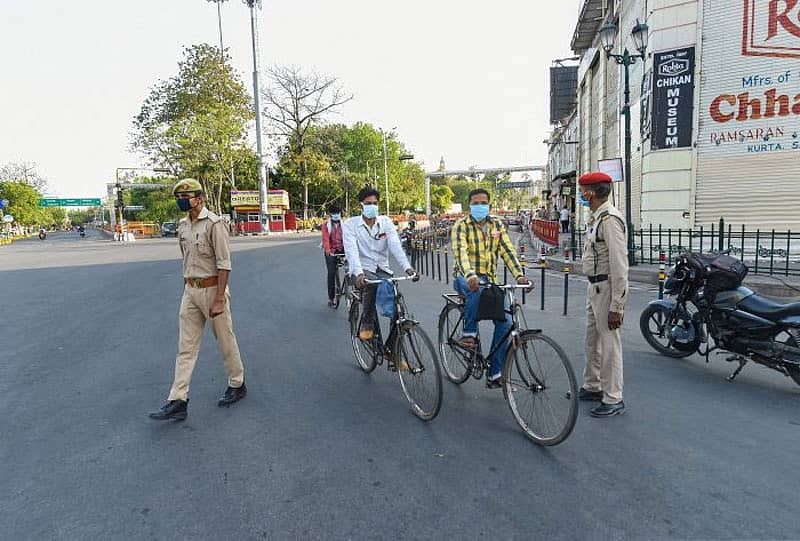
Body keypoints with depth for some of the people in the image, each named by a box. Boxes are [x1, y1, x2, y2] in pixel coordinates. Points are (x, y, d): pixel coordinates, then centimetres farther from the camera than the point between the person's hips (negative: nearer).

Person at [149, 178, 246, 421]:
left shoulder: (214, 223, -13)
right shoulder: (183, 225, 11)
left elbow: (224, 264, -16)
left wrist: (219, 299, -19)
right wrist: (187, 289, 16)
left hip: (212, 289, -7)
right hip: (190, 291, 7)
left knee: (226, 341, 7)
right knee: (186, 347, 5)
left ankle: (237, 385, 26)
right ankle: (178, 401, 9)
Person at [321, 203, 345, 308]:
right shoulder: (326, 225, 3)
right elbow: (325, 238, -10)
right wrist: (327, 250, -29)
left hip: (342, 249, 1)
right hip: (331, 251, -1)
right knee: (331, 273, -3)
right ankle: (331, 298, 6)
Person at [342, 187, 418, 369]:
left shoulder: (386, 222, 3)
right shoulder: (351, 224, -4)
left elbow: (395, 246, -12)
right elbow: (351, 251, -18)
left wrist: (407, 267, -29)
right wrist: (359, 273, -37)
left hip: (382, 269, 3)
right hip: (362, 270, -3)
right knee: (372, 283, -38)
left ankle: (391, 350, 4)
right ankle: (367, 323, -13)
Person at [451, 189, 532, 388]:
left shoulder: (497, 225, 7)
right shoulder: (461, 226, -7)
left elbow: (508, 251, -2)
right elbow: (461, 252, -24)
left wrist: (519, 275, -19)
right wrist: (470, 276, -42)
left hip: (490, 280, 4)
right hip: (465, 278, -4)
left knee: (505, 321, -10)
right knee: (477, 289, -40)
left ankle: (495, 375, 0)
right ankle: (469, 333, -20)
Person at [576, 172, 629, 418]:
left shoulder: (610, 219, -19)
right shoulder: (595, 218, 13)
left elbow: (619, 265, -23)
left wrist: (616, 306, -23)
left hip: (607, 289, -10)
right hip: (594, 287, 10)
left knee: (608, 344, -1)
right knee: (592, 340, 19)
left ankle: (613, 399, 12)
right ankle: (592, 387, 35)